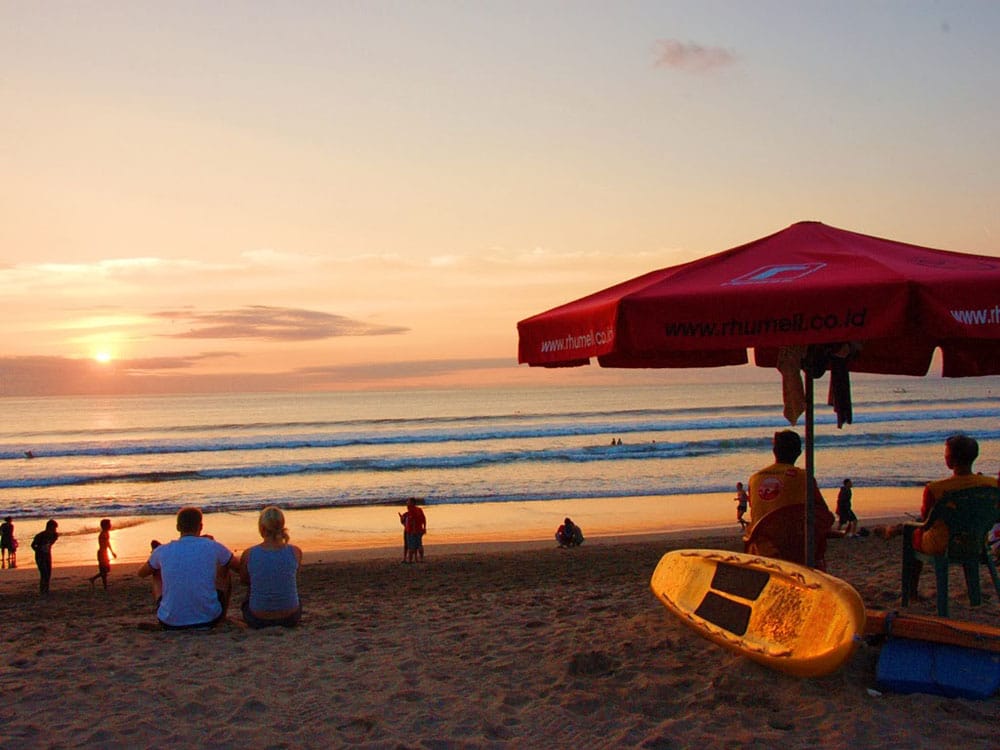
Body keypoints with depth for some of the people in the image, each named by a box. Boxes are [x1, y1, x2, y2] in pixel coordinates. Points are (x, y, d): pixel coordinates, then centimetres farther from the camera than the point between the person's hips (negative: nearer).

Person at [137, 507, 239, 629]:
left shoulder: (162, 551, -2)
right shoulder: (213, 547, -6)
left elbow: (141, 573, 18)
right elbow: (239, 568, 11)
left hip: (171, 623, 1)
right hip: (209, 619, -1)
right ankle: (222, 619, 42)